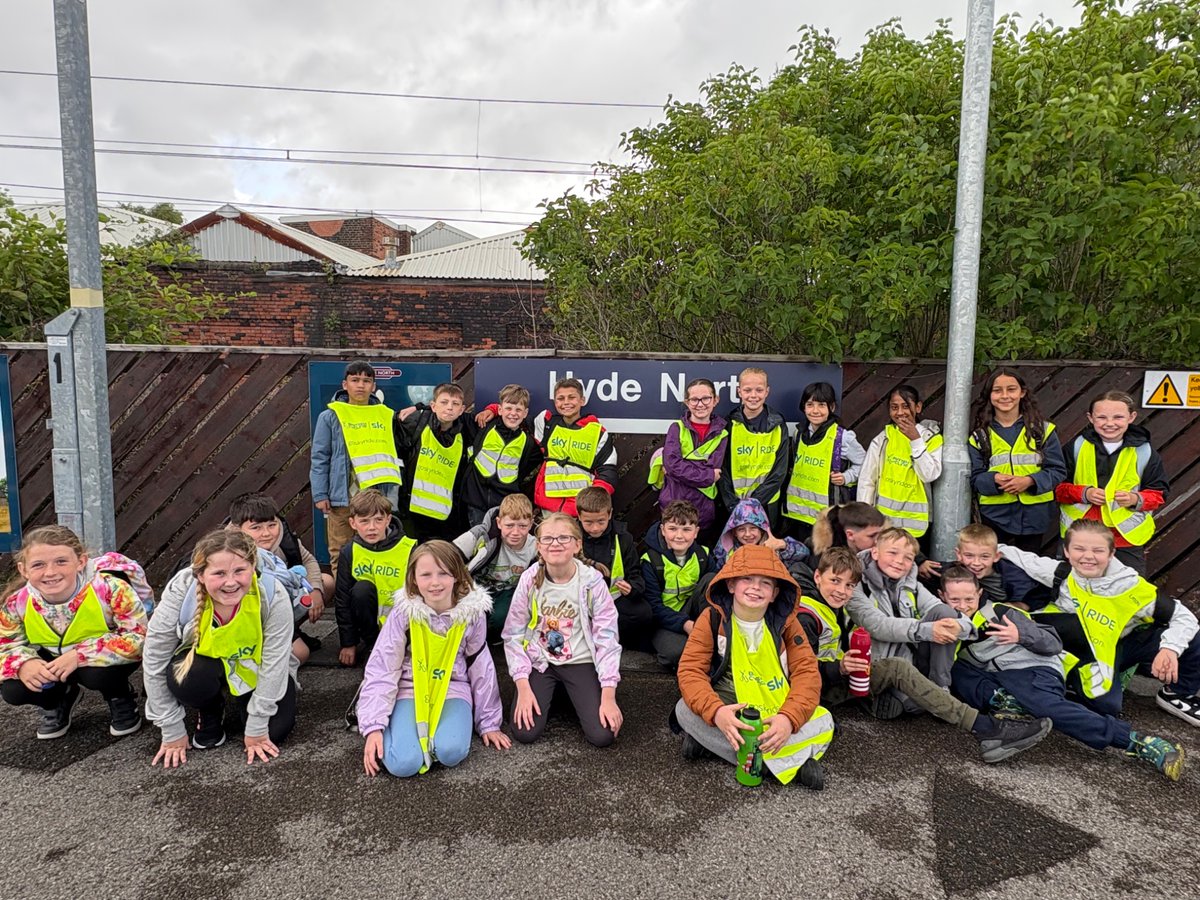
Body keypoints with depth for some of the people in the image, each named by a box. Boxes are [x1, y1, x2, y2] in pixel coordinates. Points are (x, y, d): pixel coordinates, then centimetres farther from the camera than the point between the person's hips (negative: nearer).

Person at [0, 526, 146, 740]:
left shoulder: (109, 588, -32)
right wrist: (23, 663, -28)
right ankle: (59, 702, 16)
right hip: (52, 663, 5)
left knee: (97, 674, -35)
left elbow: (139, 638, -30)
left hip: (102, 660, -4)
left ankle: (121, 700, 1)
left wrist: (80, 656, -36)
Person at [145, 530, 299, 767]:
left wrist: (256, 729, -19)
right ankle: (210, 713, 3)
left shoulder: (273, 595, -33)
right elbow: (154, 663, -20)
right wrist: (172, 733, -14)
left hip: (256, 668, 0)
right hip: (206, 660, 0)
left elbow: (274, 664, -23)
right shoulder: (180, 594, -31)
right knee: (184, 679, -33)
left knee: (276, 731, -18)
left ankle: (241, 703, 17)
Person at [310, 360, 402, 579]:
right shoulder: (331, 416, 3)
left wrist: (393, 497, 11)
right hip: (343, 498, -2)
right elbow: (320, 459, 2)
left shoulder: (385, 415, 11)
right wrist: (320, 495, -5)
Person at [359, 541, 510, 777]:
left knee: (451, 752, -28)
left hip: (452, 688, 0)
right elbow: (380, 670, -10)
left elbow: (481, 669, 2)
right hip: (411, 688, 0)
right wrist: (374, 726, -17)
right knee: (404, 763, -23)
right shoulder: (404, 612, -13)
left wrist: (489, 722, 7)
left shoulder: (472, 612, -10)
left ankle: (440, 727, 5)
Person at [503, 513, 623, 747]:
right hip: (539, 661, 1)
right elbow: (513, 635, -5)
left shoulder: (593, 582, -14)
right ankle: (548, 693, 16)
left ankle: (569, 693, 16)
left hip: (580, 662, -1)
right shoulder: (530, 579, -11)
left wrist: (608, 696, -17)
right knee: (524, 732, -17)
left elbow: (607, 639, -11)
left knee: (603, 735, -16)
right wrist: (523, 688, -14)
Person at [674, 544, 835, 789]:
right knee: (685, 709, -31)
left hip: (775, 710, 1)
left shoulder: (786, 622, -6)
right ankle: (790, 760, -31)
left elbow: (807, 672, -14)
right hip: (728, 708, -1)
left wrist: (789, 718, -34)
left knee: (823, 722, -24)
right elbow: (690, 670, -18)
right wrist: (716, 712, -39)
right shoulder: (712, 618, -11)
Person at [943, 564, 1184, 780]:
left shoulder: (999, 613, -1)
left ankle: (1139, 742, -38)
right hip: (992, 678, 4)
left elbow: (1053, 644, -2)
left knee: (1047, 705, -36)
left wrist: (1021, 634, -19)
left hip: (1032, 668, -4)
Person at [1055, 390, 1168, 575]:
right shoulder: (1076, 447, -2)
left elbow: (1158, 494, 4)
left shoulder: (1145, 453, -1)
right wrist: (1083, 493, -18)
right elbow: (1058, 487, 0)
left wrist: (1136, 499, -16)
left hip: (1127, 537, 0)